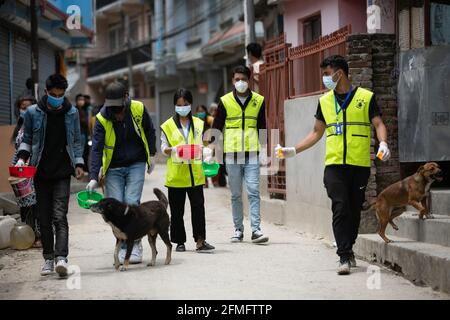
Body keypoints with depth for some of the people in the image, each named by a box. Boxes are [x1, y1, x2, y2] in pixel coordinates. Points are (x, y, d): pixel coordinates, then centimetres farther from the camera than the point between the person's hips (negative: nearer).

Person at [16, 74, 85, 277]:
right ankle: (48, 258, 15)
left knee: (59, 217, -13)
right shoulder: (33, 113, 2)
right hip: (41, 172, 1)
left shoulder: (71, 113, 5)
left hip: (62, 172, -1)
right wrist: (22, 157, -6)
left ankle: (61, 258, -21)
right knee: (44, 218, 6)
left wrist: (78, 163, 5)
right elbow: (27, 139, 10)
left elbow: (76, 141, 13)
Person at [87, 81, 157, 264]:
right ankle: (123, 247, 6)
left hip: (136, 165, 0)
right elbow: (96, 149, -18)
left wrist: (151, 155, 9)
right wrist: (94, 177, -26)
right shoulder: (102, 118, -15)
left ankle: (135, 245, -3)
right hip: (113, 168, 0)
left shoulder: (138, 109, -11)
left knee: (132, 203, -13)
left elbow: (149, 131, 9)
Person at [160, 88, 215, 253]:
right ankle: (179, 241, 14)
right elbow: (164, 147, 3)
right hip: (175, 173, -1)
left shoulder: (198, 123, 11)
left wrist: (206, 151, -11)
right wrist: (172, 150, -18)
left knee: (198, 206, -5)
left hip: (195, 173, 1)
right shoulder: (168, 125, 4)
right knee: (177, 210, 5)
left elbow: (202, 144, 12)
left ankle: (200, 240, -4)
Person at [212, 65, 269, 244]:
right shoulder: (225, 101, 4)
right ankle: (238, 229, 14)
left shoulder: (258, 101, 7)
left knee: (254, 192, -7)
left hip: (252, 155, 0)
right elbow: (217, 128, 7)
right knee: (236, 194, 6)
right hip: (232, 154, 0)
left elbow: (262, 128, 13)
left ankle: (256, 230, -9)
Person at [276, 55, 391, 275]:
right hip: (334, 164, 1)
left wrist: (383, 144, -21)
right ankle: (345, 257, -11)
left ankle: (347, 248, 26)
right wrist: (293, 151, 11)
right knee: (340, 208, -10)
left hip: (360, 164, -1)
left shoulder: (365, 97, 3)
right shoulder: (325, 101, 13)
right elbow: (317, 133, 19)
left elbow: (378, 124, -1)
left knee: (354, 209, 7)